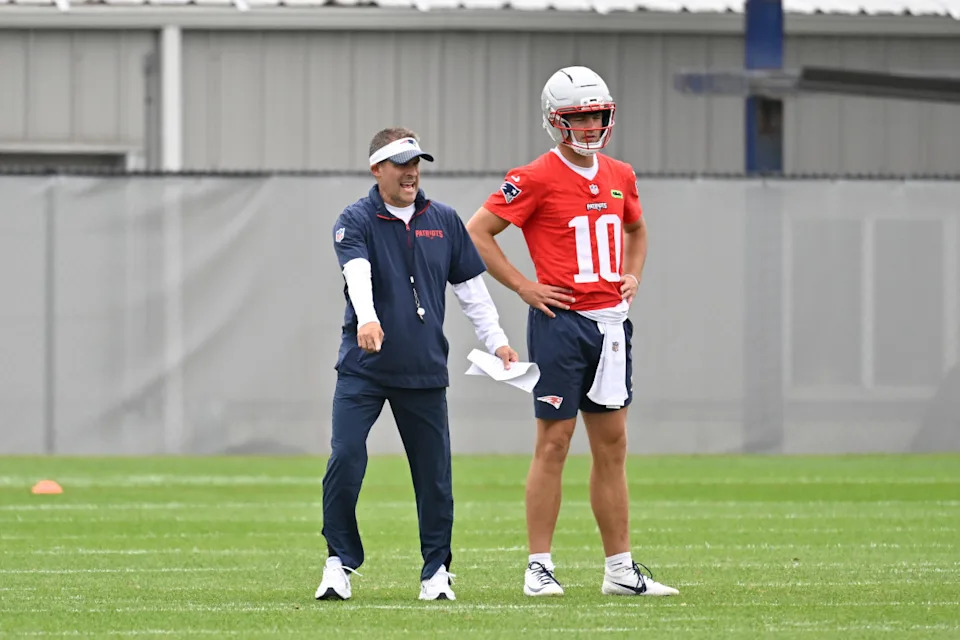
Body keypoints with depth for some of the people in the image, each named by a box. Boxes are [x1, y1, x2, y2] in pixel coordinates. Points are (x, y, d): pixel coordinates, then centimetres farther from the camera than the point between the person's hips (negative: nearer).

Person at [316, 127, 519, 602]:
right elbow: (357, 273, -23)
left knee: (434, 472, 4)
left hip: (425, 370, 3)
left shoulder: (443, 221, 9)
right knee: (345, 460, -12)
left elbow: (470, 286, 16)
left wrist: (496, 340, 9)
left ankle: (437, 571, 15)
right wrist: (367, 320, -41)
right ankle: (340, 562, 0)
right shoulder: (356, 221, -4)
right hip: (363, 368, -3)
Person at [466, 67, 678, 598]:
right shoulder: (536, 179, -8)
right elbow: (476, 234, -8)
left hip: (611, 322, 6)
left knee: (612, 444, 8)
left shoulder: (620, 177, 12)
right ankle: (539, 568, 0)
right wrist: (524, 287, -9)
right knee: (554, 440, -4)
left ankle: (620, 569, 12)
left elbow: (636, 229, 32)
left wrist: (632, 275, 15)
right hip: (561, 321, -6)